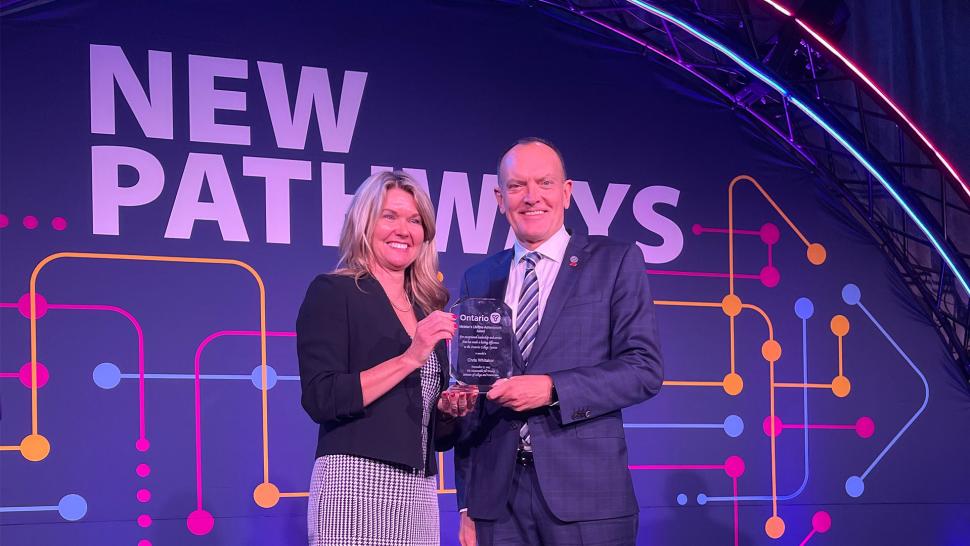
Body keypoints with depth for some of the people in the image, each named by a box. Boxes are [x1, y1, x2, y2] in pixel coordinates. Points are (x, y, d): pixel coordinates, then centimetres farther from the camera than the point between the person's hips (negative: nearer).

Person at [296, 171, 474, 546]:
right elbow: (320, 400, -14)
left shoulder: (428, 308, 14)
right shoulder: (332, 292, -3)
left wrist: (449, 409, 0)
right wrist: (408, 358, -17)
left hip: (419, 495, 6)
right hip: (355, 484, -6)